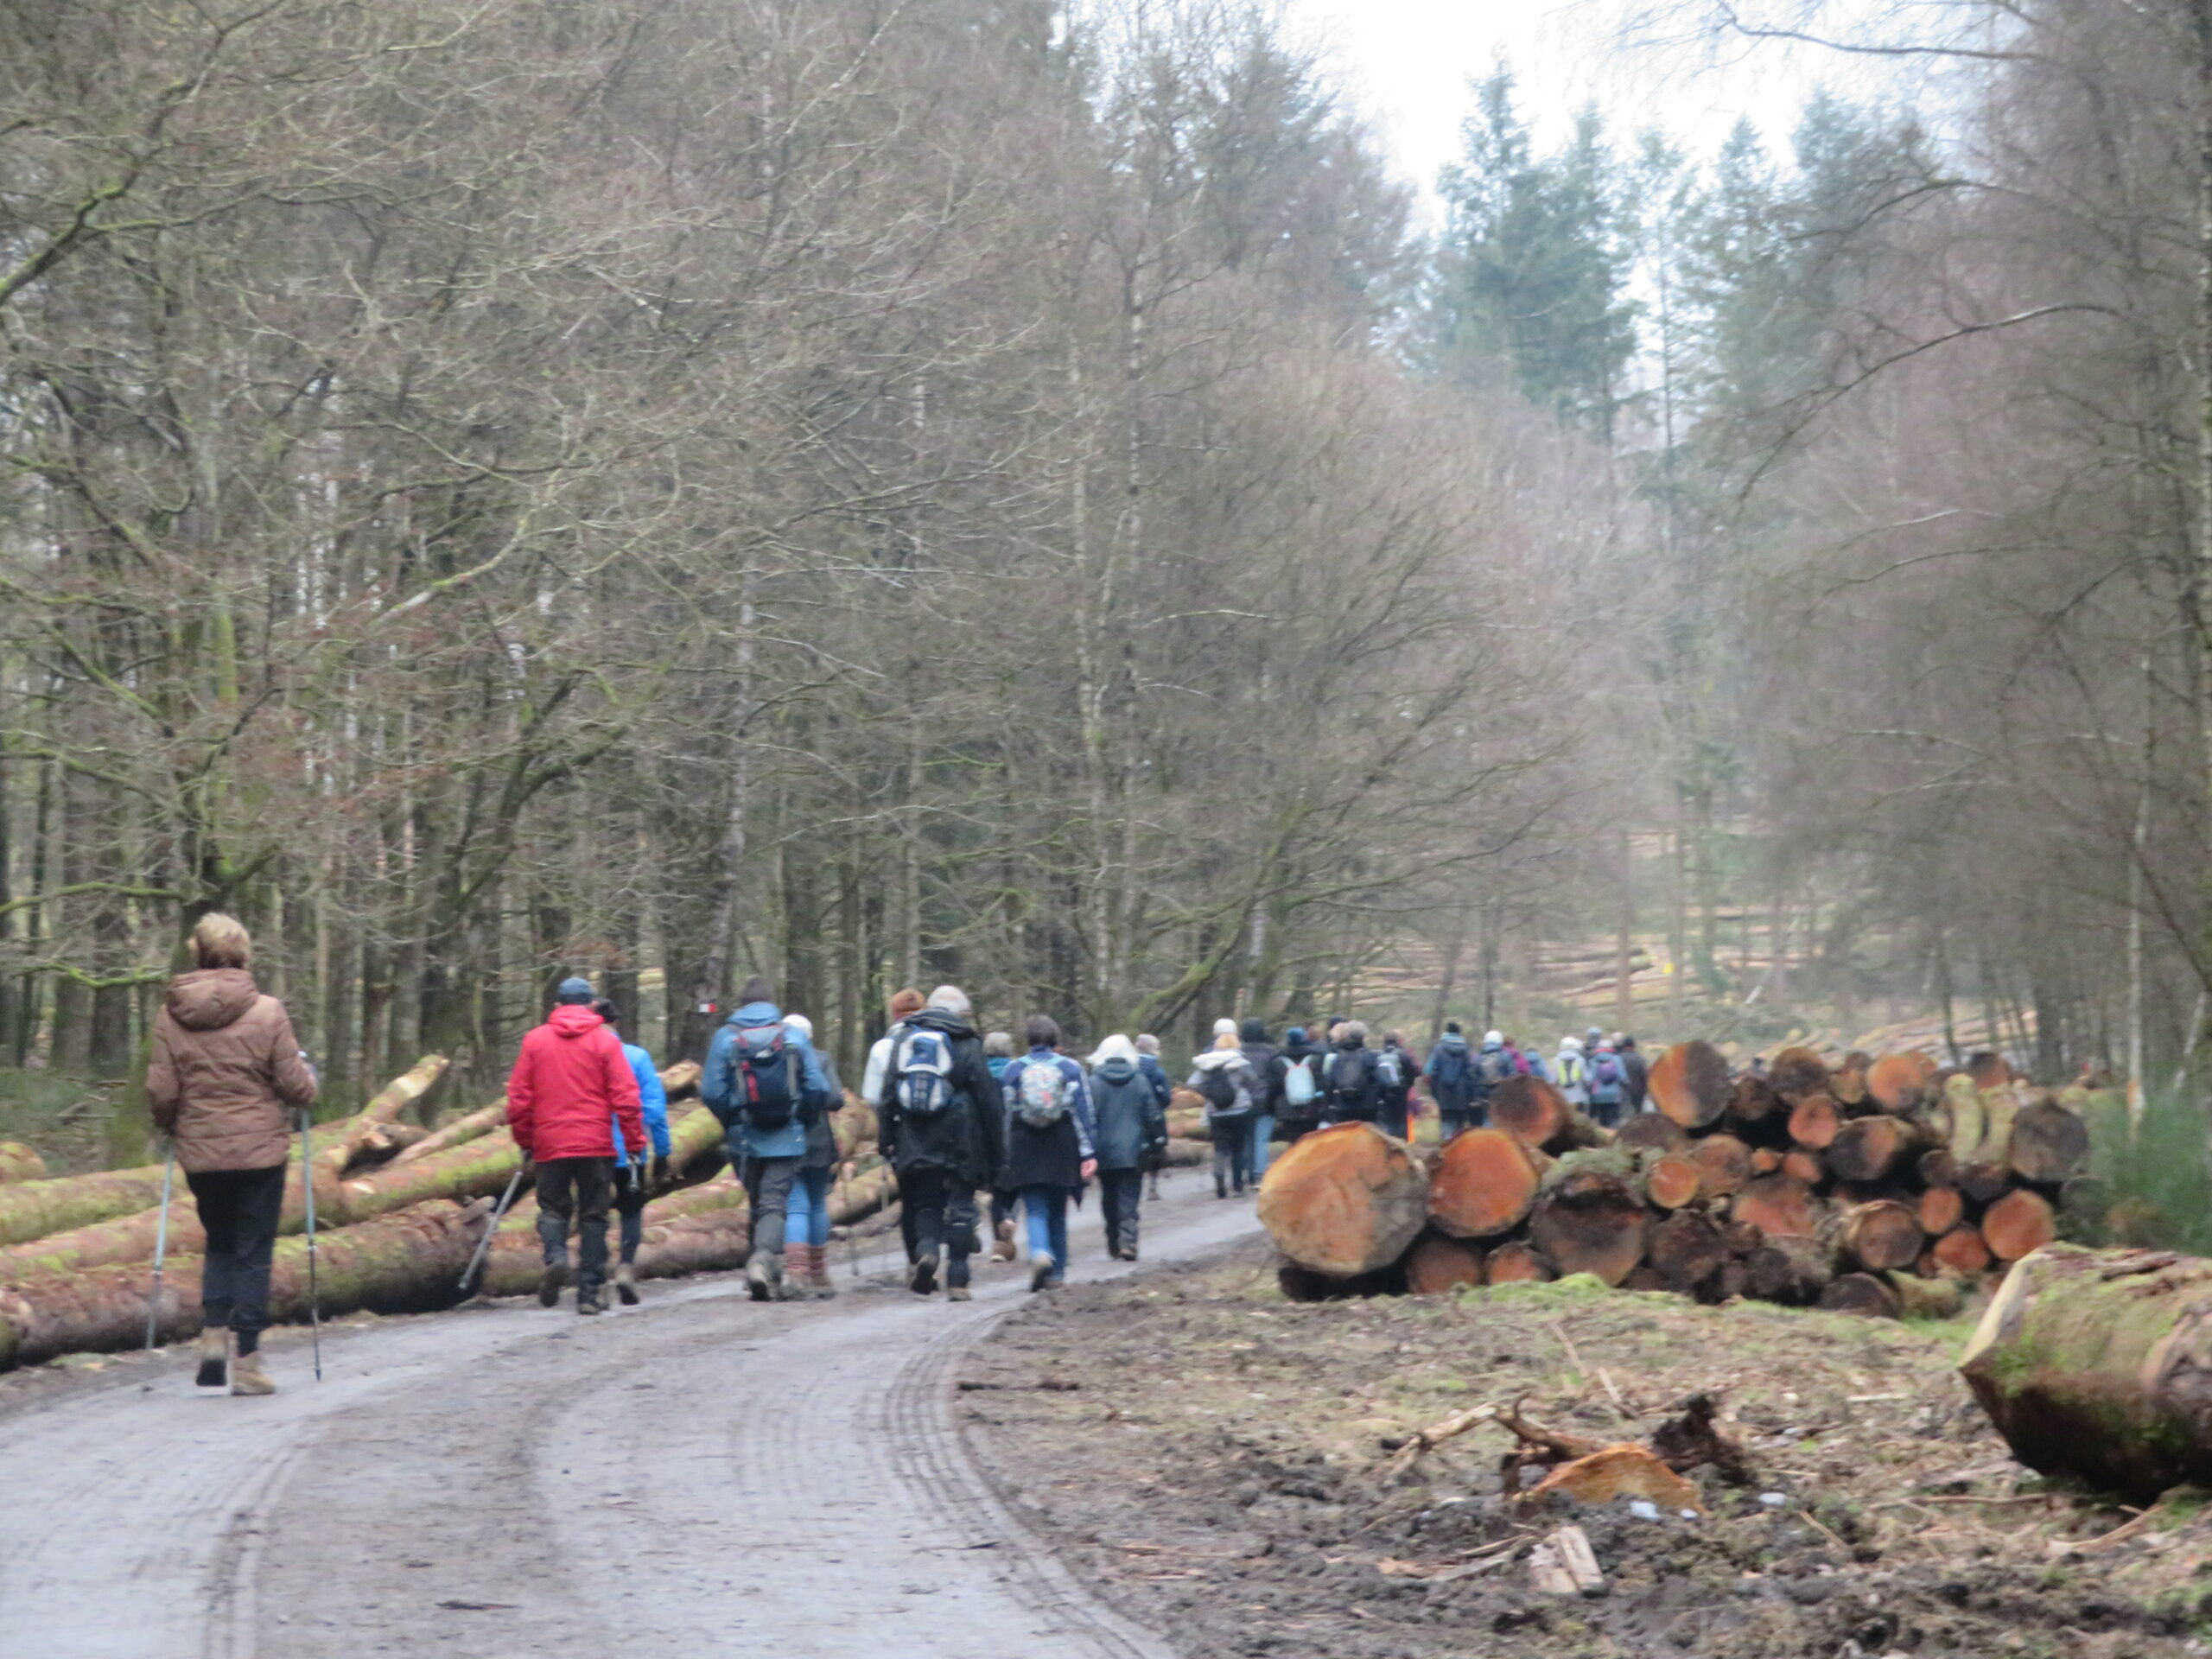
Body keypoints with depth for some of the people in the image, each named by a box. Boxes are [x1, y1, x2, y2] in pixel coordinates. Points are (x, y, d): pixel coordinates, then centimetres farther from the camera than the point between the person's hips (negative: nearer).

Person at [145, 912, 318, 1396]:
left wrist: (169, 1126, 19)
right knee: (252, 1253, 5)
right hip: (260, 1150, -3)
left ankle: (214, 1334, 4)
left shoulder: (170, 1015, -3)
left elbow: (160, 1092, -2)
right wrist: (309, 1080, 15)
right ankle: (246, 1361, 3)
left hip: (199, 1153, 3)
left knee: (219, 1243, 21)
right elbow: (295, 1086, -7)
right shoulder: (266, 1012, -10)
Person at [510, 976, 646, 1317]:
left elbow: (518, 1097, 3)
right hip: (596, 1145, -1)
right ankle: (589, 1292, 3)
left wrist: (524, 1141, 14)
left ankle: (555, 1254, -17)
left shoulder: (535, 1040, 3)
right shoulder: (605, 1040, -2)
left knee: (553, 1207, 13)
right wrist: (634, 1142, 0)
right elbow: (626, 1097, -7)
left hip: (550, 1145, 1)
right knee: (593, 1216, 7)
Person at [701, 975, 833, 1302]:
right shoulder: (795, 1036, 0)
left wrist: (732, 1124, 12)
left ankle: (772, 1277, 19)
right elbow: (818, 1089, -3)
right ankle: (763, 1257, -28)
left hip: (745, 1140, 1)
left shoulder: (726, 1037, -1)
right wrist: (802, 1121, 13)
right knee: (775, 1204, -3)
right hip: (787, 1140, -1)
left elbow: (712, 1093, -4)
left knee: (758, 1204, 15)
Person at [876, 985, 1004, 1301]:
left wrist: (885, 1140, 8)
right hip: (959, 1144, -3)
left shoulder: (904, 1040, 9)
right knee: (960, 1208, 3)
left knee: (925, 1203, 14)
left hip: (915, 1143, 3)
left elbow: (887, 1094, 7)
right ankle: (957, 1280, -1)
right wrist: (995, 1153, 5)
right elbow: (988, 1103, 0)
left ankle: (926, 1249, -14)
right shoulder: (968, 1046, -1)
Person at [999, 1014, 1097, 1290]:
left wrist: (1007, 1155, 12)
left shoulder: (1013, 1070, 2)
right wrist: (1089, 1154, -5)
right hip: (1061, 1153, 1)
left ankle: (1040, 1253, -30)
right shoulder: (1070, 1068, 1)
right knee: (1057, 1214, 13)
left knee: (1035, 1212, -2)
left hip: (1026, 1154, -1)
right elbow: (1084, 1114, -4)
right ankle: (1057, 1272, 16)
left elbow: (1006, 1115, 5)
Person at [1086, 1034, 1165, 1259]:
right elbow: (1153, 1115, 3)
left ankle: (1114, 1244, 18)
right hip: (1133, 1152, 0)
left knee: (1109, 1200, 13)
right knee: (1129, 1199, -1)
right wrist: (1157, 1142, 11)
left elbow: (1088, 1117, -3)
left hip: (1105, 1153, 0)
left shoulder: (1094, 1082, -3)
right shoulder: (1140, 1080, 1)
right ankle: (1127, 1241, -18)